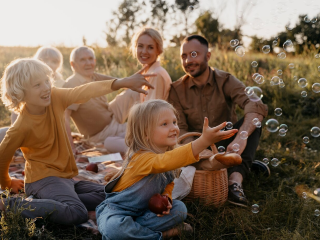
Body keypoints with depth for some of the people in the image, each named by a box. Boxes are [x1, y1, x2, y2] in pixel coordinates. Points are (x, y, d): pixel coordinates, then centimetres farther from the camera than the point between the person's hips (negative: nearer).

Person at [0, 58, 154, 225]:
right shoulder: (21, 127, -19)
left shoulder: (55, 98, -8)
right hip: (43, 178, -7)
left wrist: (123, 82, -35)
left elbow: (84, 92, -22)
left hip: (65, 177, 7)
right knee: (77, 214, -28)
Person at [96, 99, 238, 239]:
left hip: (145, 209, 6)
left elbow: (168, 183, 9)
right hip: (117, 209, -6)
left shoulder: (169, 153, -4)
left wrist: (166, 197, -17)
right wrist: (204, 141, -64)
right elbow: (164, 162, -53)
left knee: (180, 208, -10)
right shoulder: (142, 158, -31)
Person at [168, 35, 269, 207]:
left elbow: (257, 106, -27)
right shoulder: (176, 90, -3)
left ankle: (235, 179, -40)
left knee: (252, 122, -24)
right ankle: (248, 165, -14)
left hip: (226, 145, -1)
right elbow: (179, 128, -14)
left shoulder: (225, 81, -9)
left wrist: (241, 136, -47)